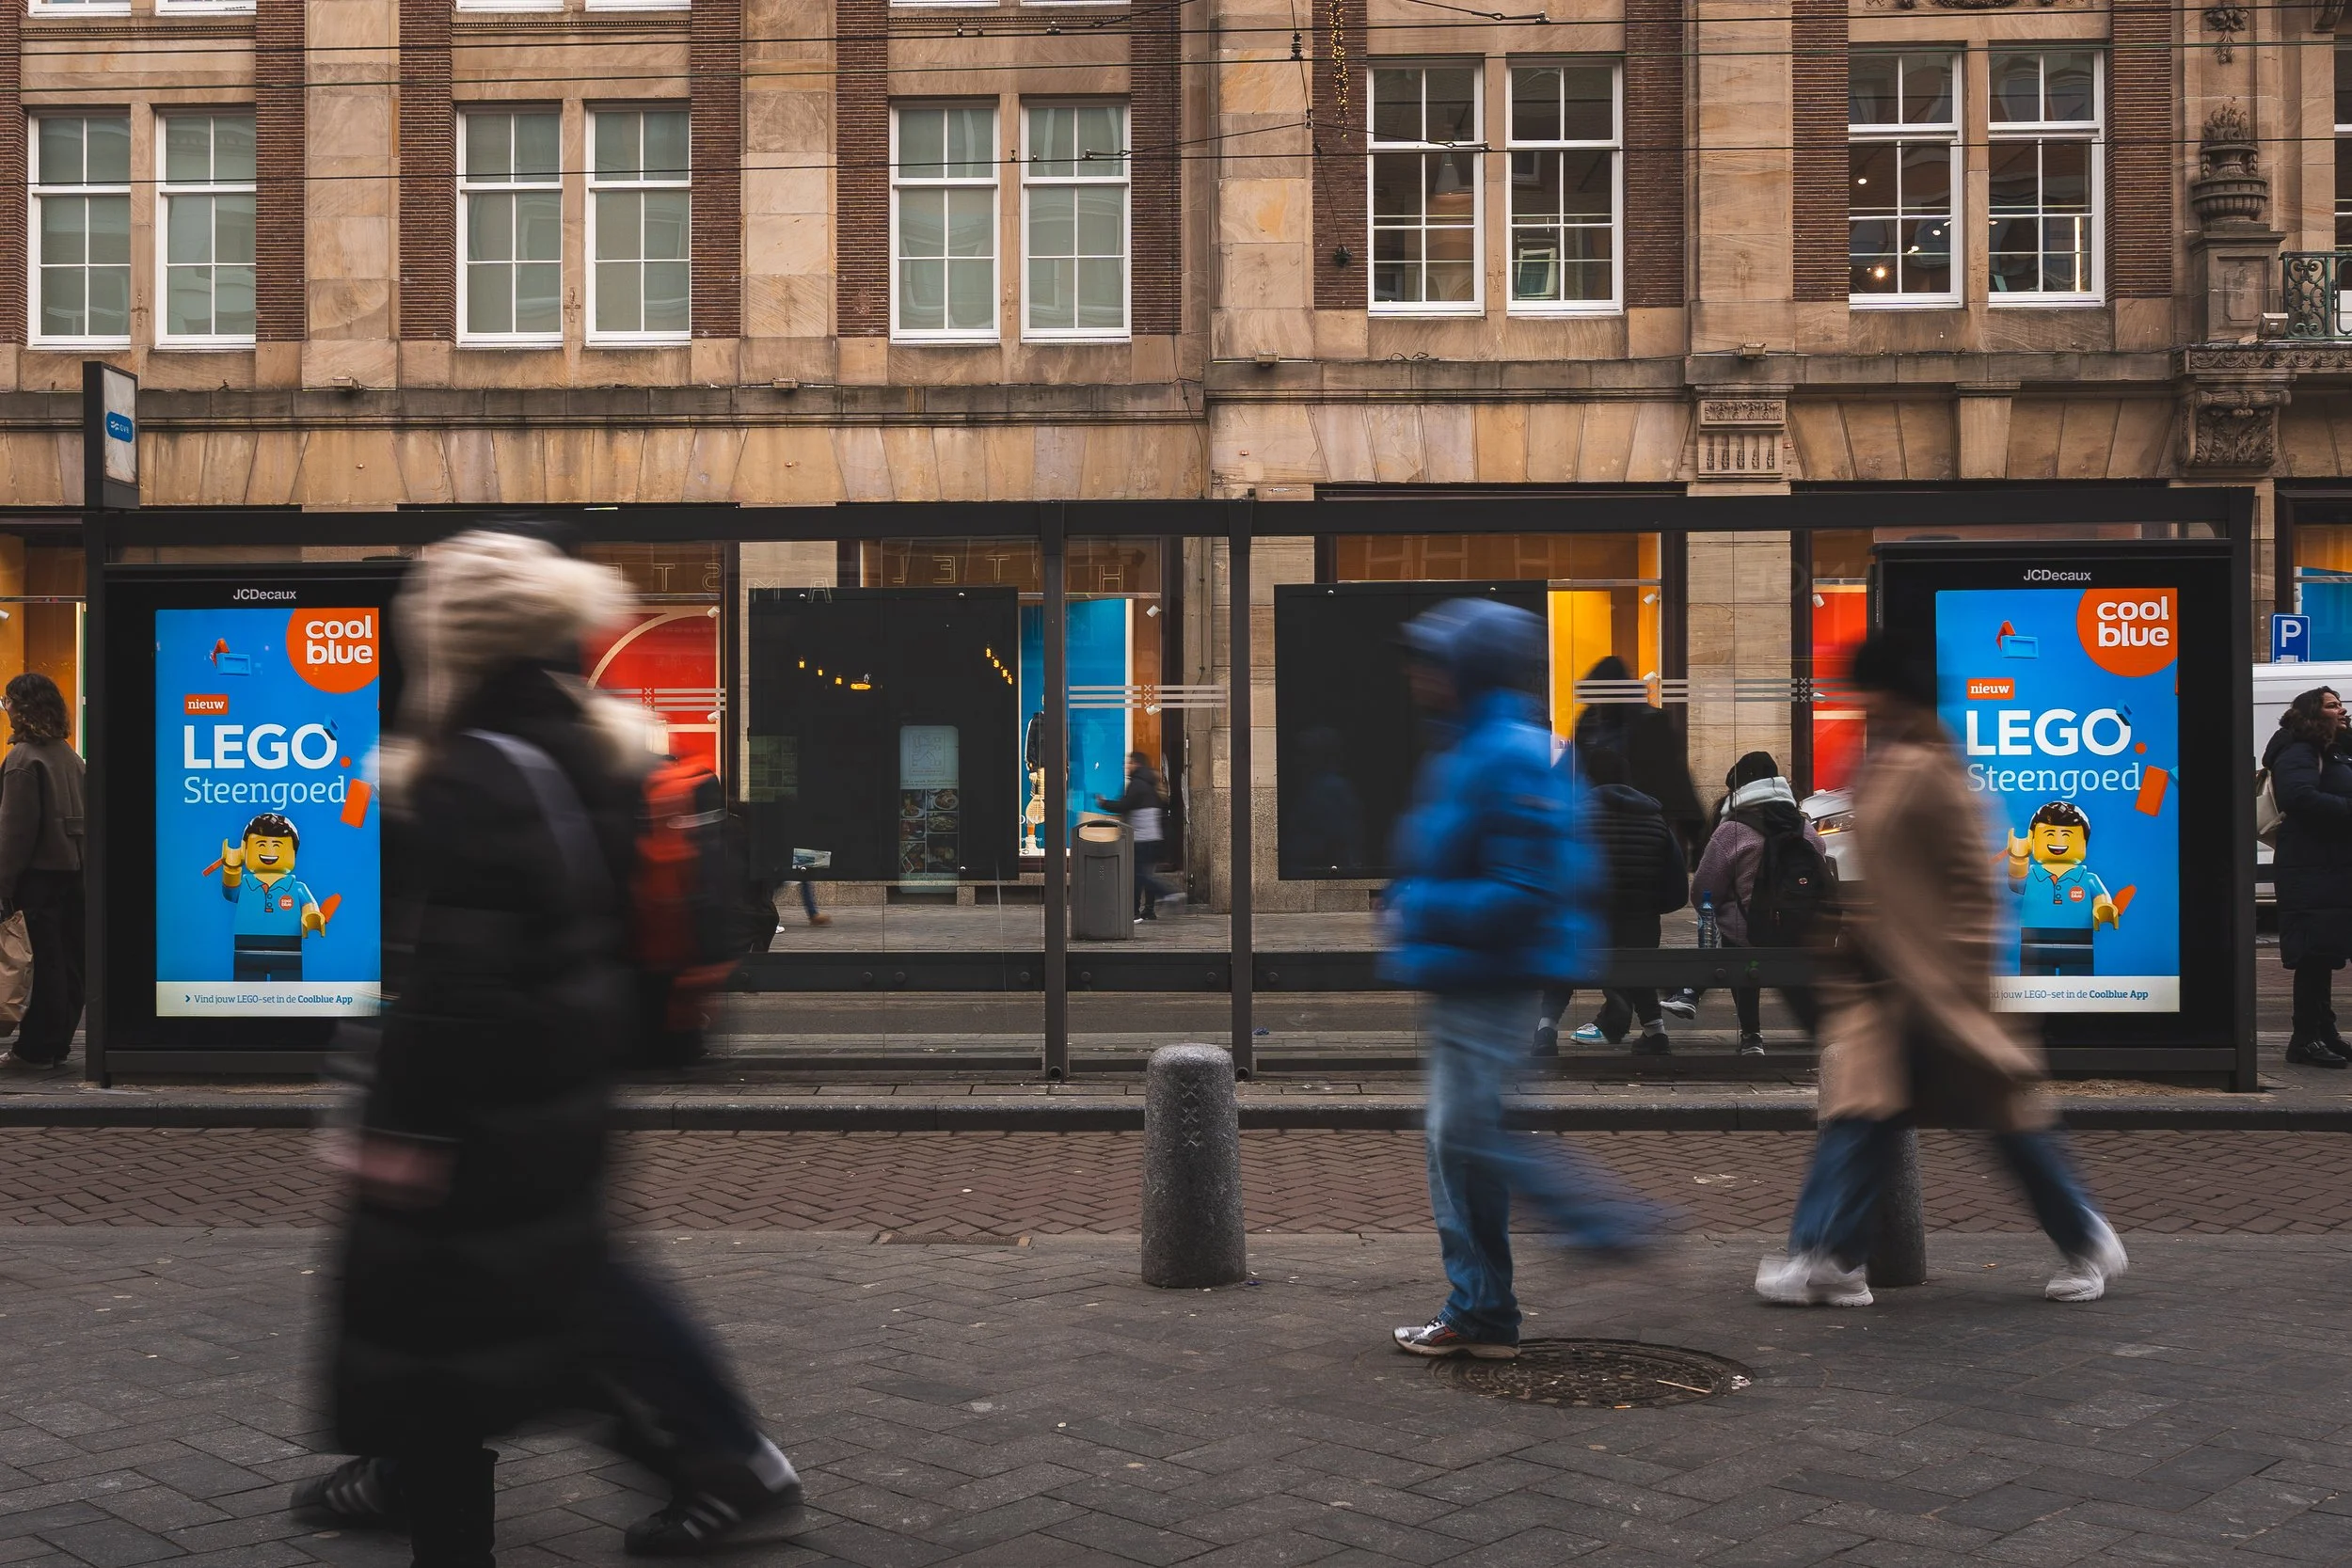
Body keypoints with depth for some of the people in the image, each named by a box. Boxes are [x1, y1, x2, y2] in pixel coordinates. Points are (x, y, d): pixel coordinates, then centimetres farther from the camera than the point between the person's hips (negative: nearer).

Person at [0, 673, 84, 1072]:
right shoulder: (69, 755, 11)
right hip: (73, 870, 7)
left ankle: (36, 1050, 2)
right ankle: (58, 1043, 16)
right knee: (68, 960, 9)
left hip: (40, 874, -7)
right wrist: (76, 857, 18)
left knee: (42, 961, -3)